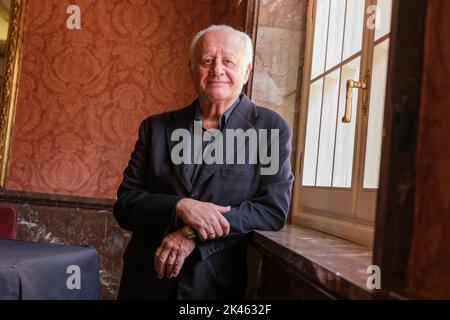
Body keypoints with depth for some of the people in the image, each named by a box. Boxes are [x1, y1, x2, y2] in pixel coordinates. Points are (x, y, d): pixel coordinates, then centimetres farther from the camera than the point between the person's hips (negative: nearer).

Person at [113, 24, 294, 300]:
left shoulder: (271, 129, -5)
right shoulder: (156, 127, 2)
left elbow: (274, 210, -11)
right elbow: (125, 204, 0)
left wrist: (193, 234, -19)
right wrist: (181, 206, -19)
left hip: (221, 286, -2)